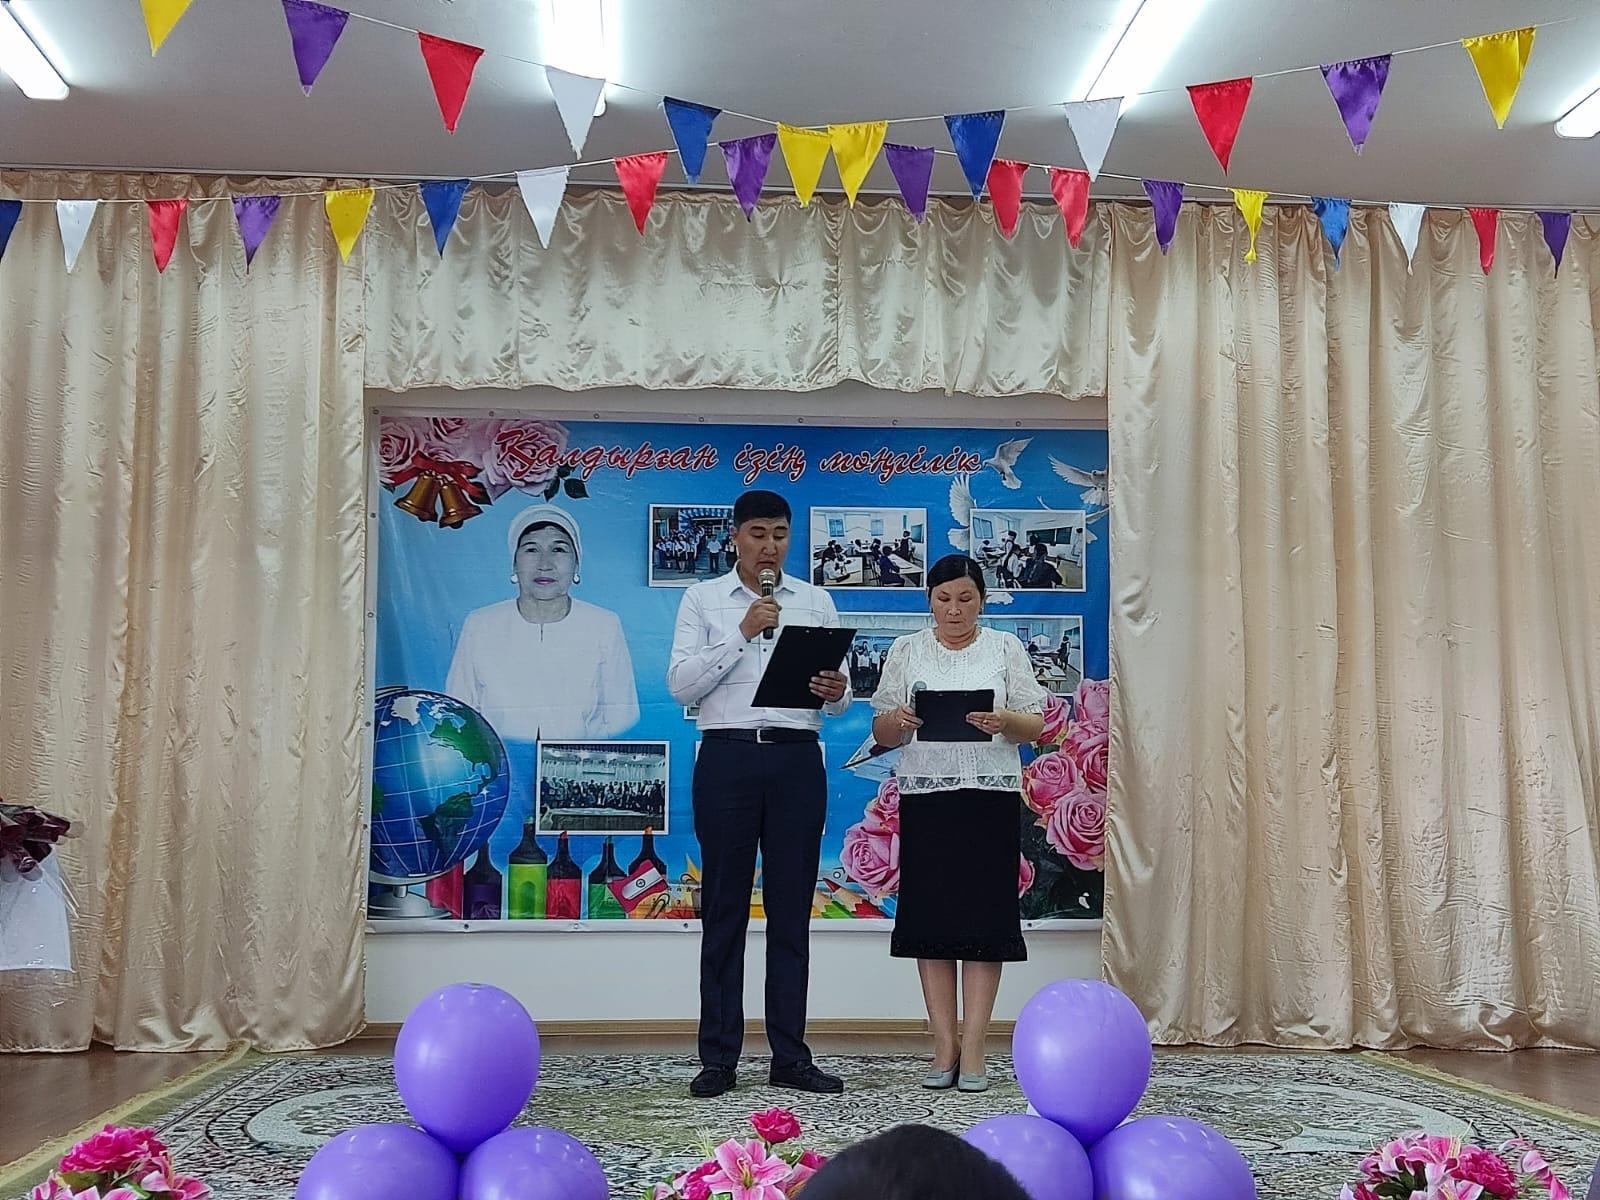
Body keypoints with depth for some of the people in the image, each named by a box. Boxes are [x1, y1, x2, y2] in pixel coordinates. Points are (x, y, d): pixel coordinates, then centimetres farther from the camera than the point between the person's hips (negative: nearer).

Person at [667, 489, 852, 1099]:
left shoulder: (816, 602, 12)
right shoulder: (703, 599, 7)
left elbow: (837, 700, 10)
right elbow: (680, 685, -5)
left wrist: (837, 692, -14)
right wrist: (742, 634, -13)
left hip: (797, 758, 2)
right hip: (728, 756, -2)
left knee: (792, 908, 5)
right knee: (724, 907, 2)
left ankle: (790, 1055, 12)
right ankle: (719, 1056, 9)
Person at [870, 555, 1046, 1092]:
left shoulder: (1005, 648, 8)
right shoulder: (906, 651, 10)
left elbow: (1036, 725, 4)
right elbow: (881, 733, 7)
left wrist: (1002, 720, -17)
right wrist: (898, 718, -15)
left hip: (991, 797, -1)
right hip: (925, 796, 1)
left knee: (984, 917, -3)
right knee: (931, 917, 0)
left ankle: (973, 1049, 3)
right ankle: (944, 1047, 8)